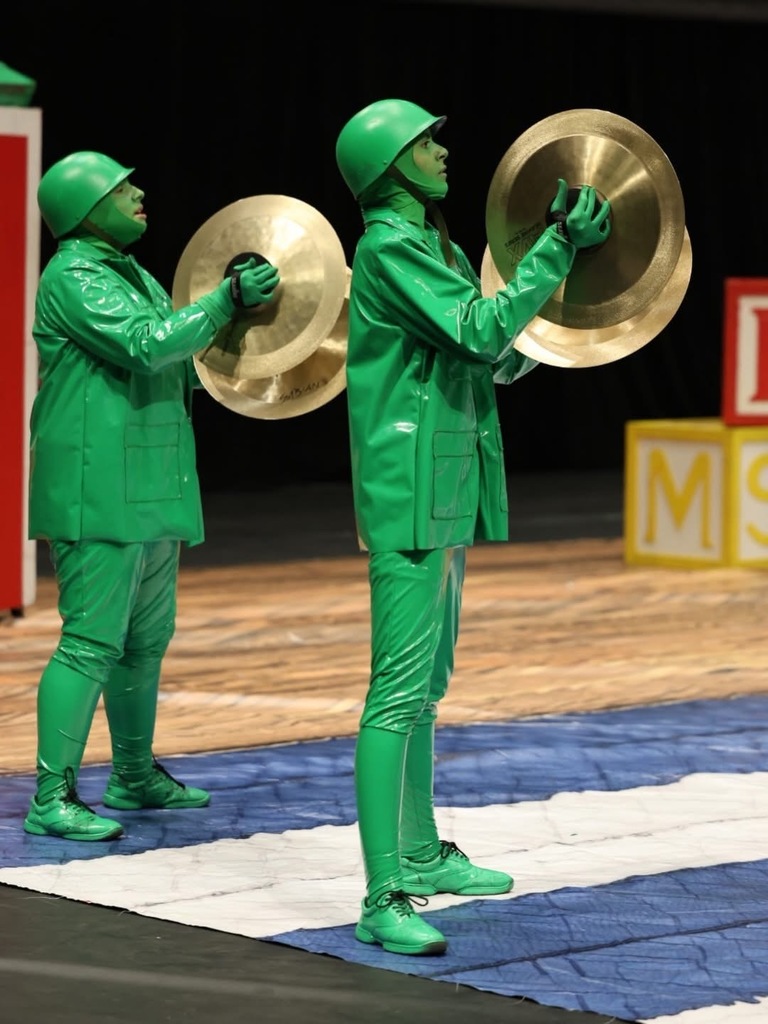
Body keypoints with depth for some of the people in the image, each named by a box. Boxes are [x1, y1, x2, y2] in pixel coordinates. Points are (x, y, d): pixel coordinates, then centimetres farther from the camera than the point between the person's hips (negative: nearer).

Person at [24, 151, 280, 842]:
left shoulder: (133, 275, 20)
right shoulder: (74, 278, -12)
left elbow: (177, 364, 22)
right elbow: (145, 345, -24)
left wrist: (237, 312, 9)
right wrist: (226, 300, -24)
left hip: (147, 490, 10)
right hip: (99, 491, -10)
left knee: (148, 637, 16)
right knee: (91, 642, -12)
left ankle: (135, 776, 28)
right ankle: (51, 799, -11)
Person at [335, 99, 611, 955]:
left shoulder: (433, 249, 19)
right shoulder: (389, 247, -13)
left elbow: (497, 359, 20)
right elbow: (481, 333, -22)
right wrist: (559, 246, -18)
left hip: (447, 498, 11)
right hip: (409, 497, -10)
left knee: (427, 683, 18)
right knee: (398, 691, -13)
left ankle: (421, 855, 30)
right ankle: (383, 900, -15)